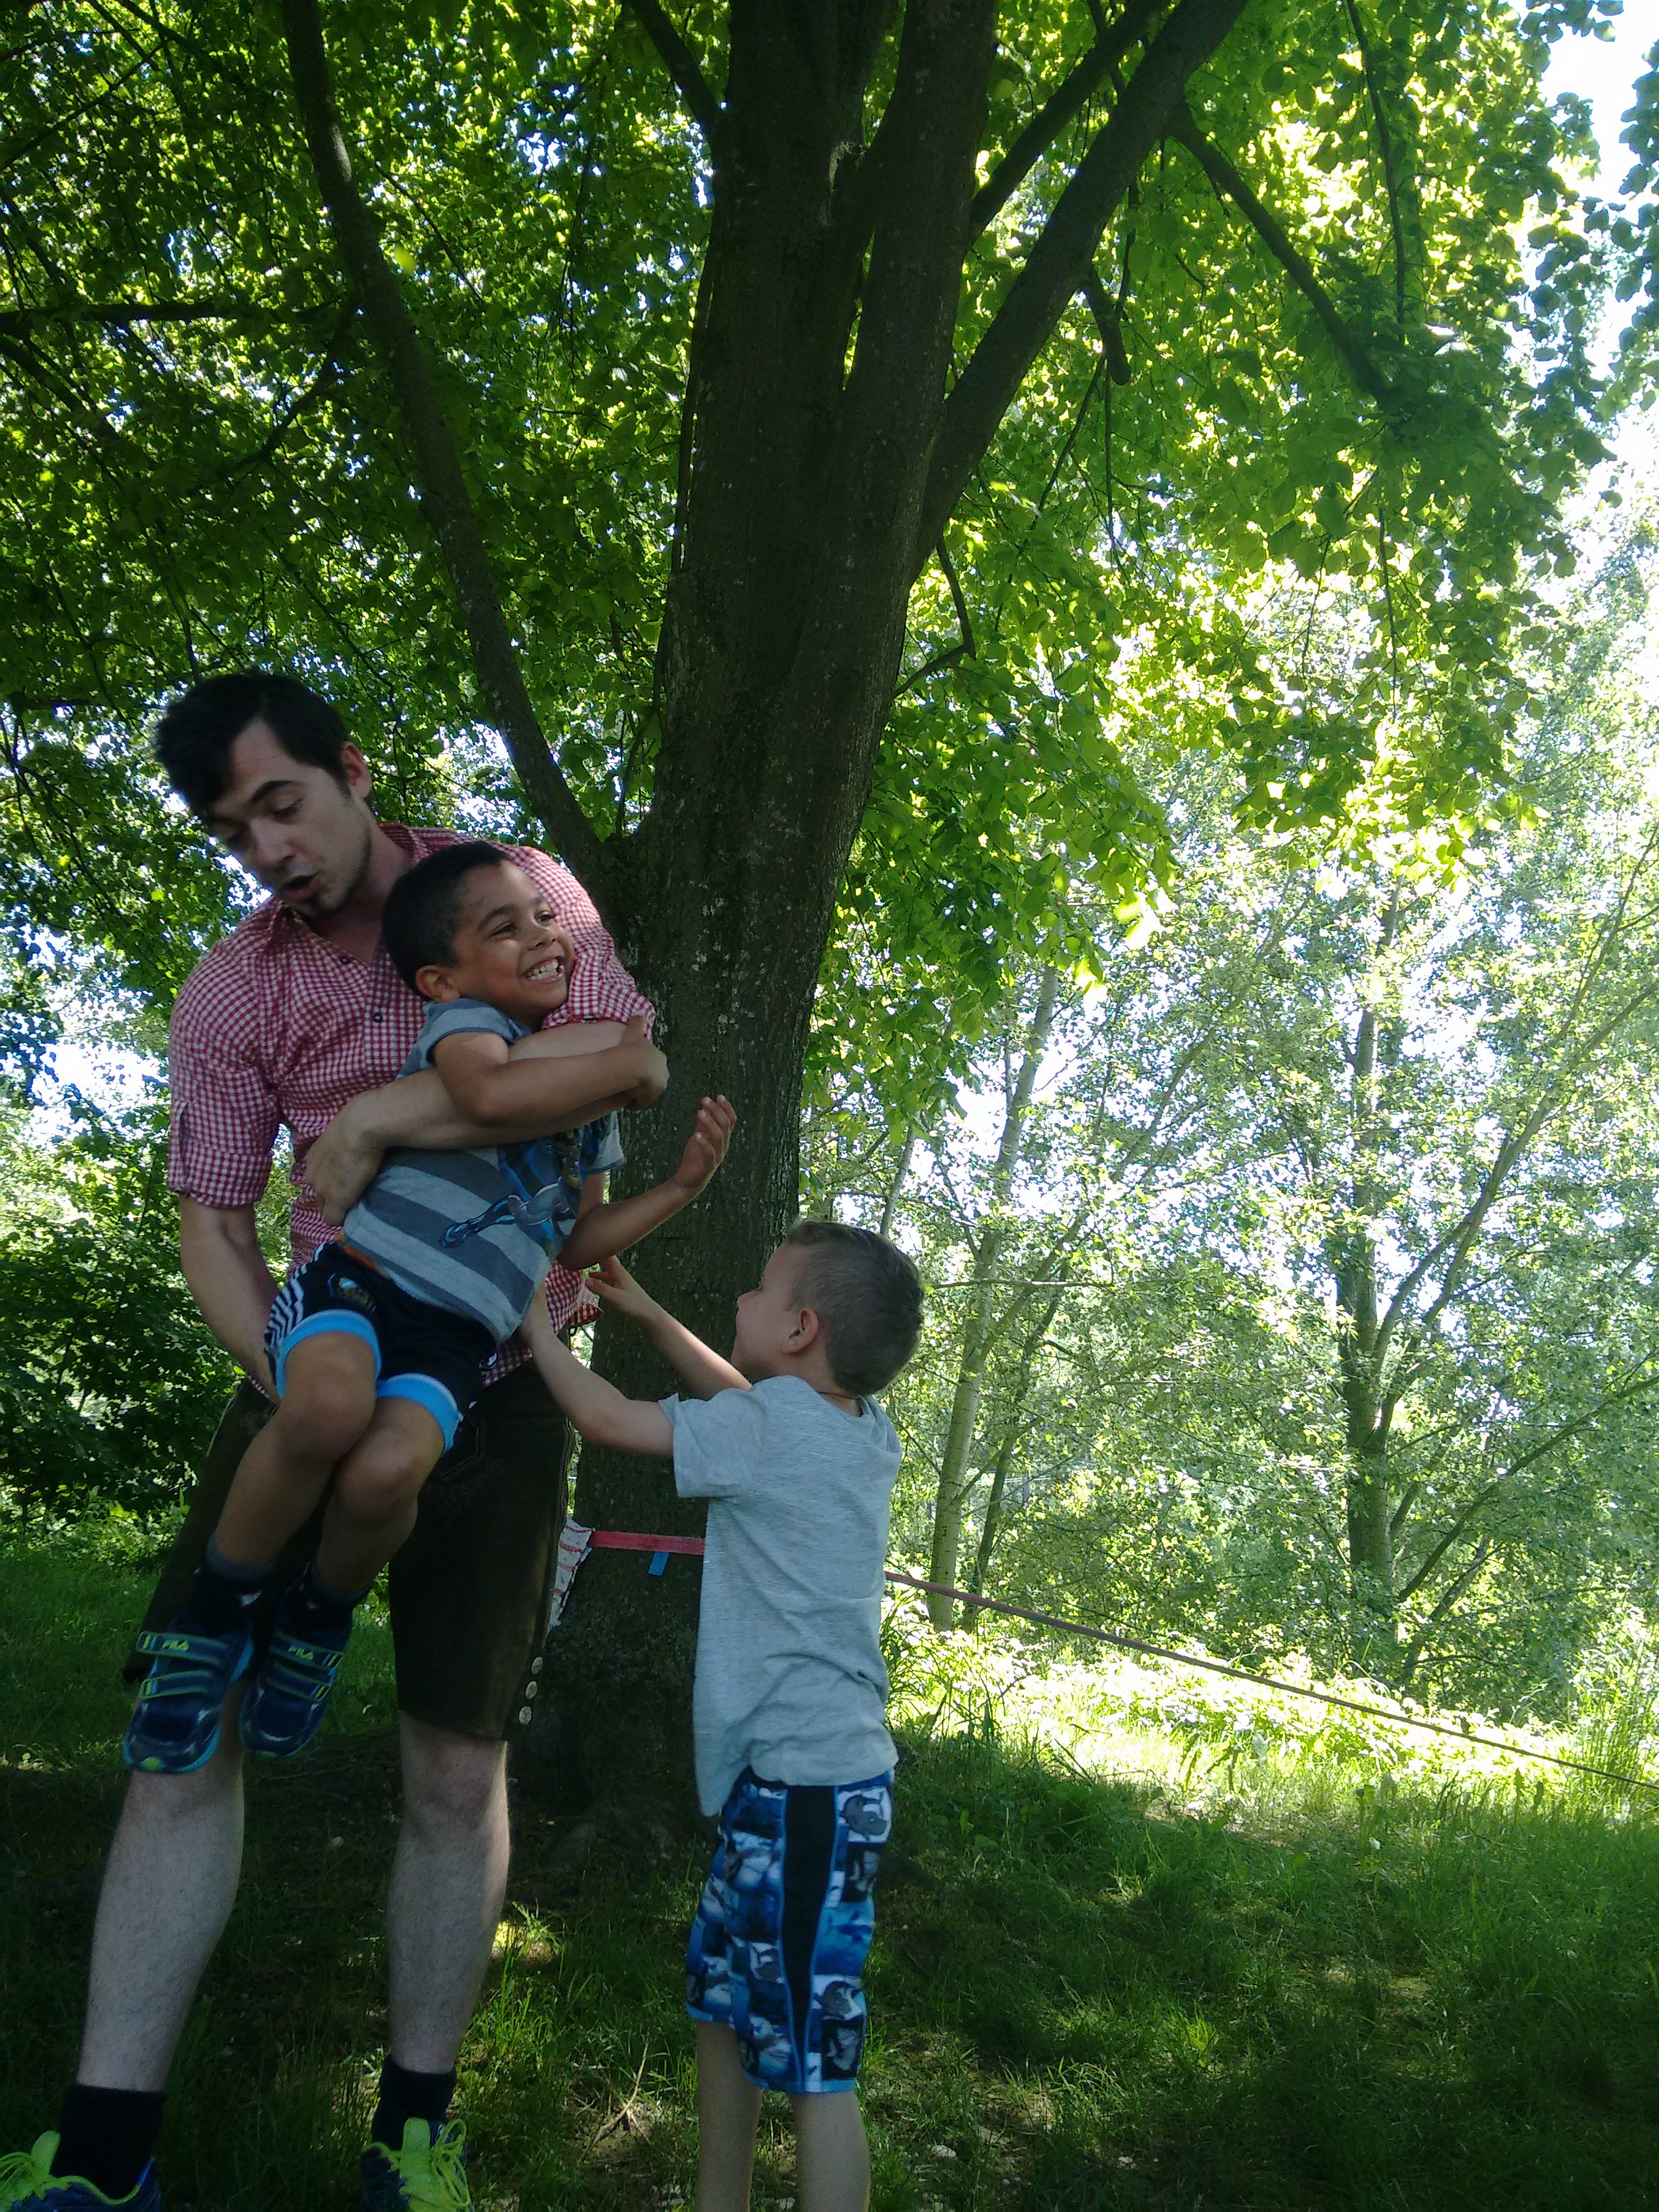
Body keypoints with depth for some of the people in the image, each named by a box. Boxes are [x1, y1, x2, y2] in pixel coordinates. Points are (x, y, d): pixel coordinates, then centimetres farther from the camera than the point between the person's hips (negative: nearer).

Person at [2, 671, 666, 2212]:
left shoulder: (515, 891, -6)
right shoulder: (233, 988, 0)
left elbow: (631, 1062, -22)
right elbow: (211, 1218, -2)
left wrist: (374, 1119, -23)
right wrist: (289, 1388, -18)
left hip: (492, 1383, -2)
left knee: (457, 1761, 1)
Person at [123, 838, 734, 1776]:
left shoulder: (593, 1096, 20)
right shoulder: (461, 1018, 0)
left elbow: (576, 1239, 25)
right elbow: (490, 1090, -25)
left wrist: (681, 1187, 13)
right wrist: (607, 1049, -10)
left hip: (457, 1336, 4)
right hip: (360, 1276, -3)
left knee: (385, 1471, -29)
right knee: (331, 1408, -37)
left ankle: (322, 1616, 5)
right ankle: (216, 1612, -10)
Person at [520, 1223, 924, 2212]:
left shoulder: (773, 1423, -15)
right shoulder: (866, 1432, 7)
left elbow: (605, 1416, -6)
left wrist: (533, 1321, 10)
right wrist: (649, 1314, 28)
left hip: (805, 1787, -9)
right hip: (814, 1770, 9)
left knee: (813, 2057, -5)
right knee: (723, 1997, 21)